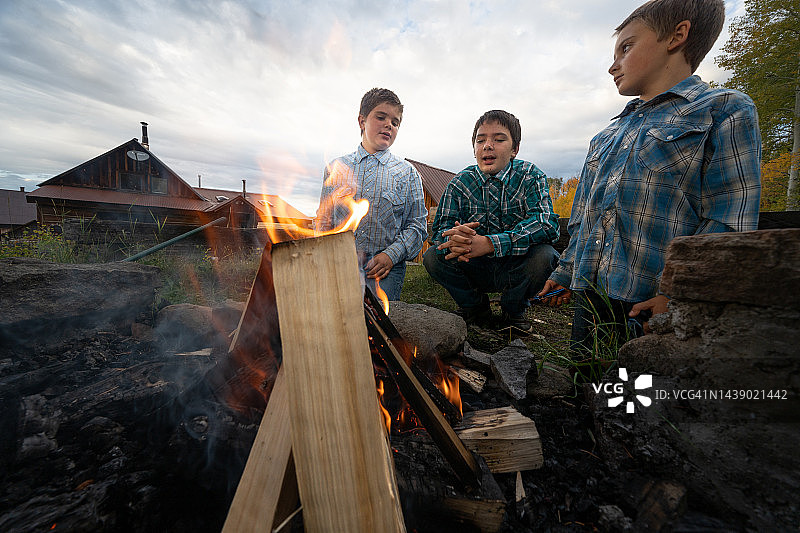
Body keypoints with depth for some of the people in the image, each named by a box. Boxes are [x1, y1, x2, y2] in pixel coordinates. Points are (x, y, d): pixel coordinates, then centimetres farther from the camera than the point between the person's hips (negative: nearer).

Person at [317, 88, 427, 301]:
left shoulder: (407, 173, 11)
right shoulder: (336, 168, 14)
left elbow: (417, 225, 6)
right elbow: (324, 220, 15)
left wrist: (391, 255, -10)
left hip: (385, 268, 0)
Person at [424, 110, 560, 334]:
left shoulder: (530, 177, -7)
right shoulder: (460, 183, -2)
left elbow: (546, 223, -24)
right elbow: (440, 229, -11)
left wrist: (489, 243, -40)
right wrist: (454, 240, -39)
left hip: (516, 270, -1)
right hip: (475, 271, 2)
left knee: (543, 255, -30)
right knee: (433, 257, -20)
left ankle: (513, 311, 1)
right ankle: (476, 310, 5)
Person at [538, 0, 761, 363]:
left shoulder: (724, 110, 1)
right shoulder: (609, 135, 20)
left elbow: (729, 224, -9)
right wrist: (565, 273, 15)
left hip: (653, 302, -5)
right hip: (590, 294, 6)